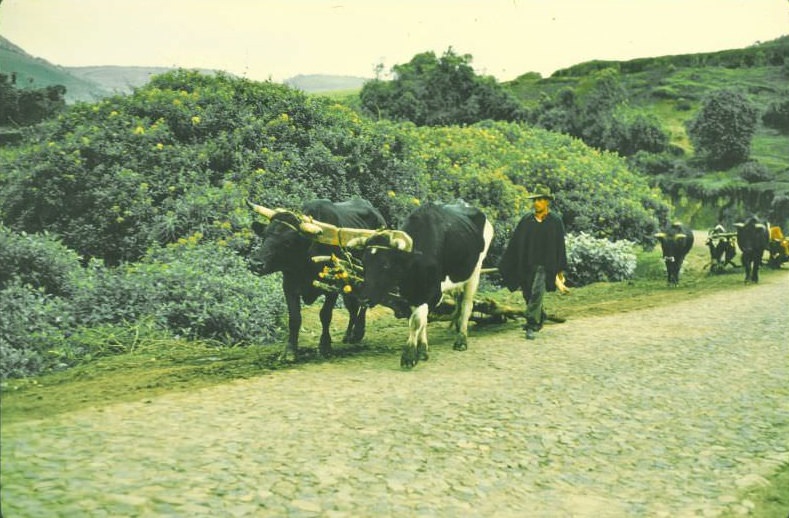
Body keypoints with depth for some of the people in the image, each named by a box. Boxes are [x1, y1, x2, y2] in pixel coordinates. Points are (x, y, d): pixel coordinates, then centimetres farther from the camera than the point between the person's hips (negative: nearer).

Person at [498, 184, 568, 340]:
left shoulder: (555, 221, 1)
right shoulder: (526, 220, 6)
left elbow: (560, 247, 5)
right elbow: (514, 243, 8)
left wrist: (561, 269, 4)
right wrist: (504, 265, 8)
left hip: (544, 265, -3)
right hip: (525, 265, 4)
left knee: (537, 293, -17)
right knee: (528, 295, 10)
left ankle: (532, 326, -13)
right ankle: (539, 319, 34)